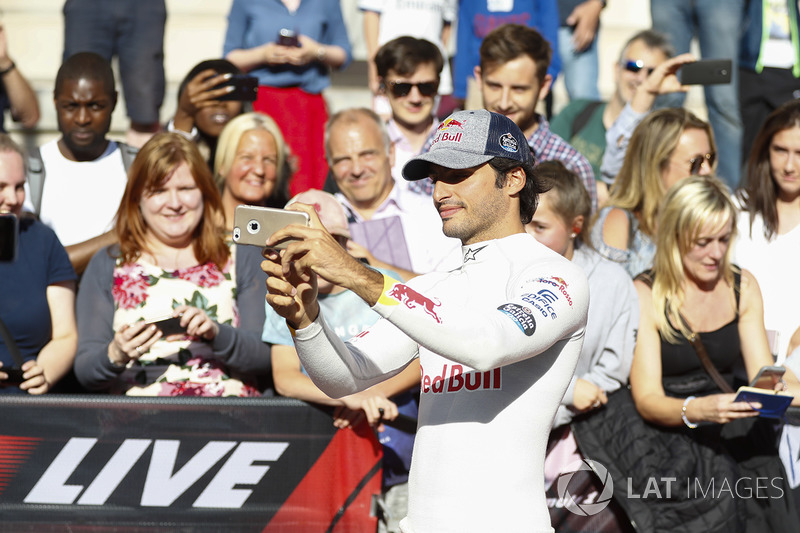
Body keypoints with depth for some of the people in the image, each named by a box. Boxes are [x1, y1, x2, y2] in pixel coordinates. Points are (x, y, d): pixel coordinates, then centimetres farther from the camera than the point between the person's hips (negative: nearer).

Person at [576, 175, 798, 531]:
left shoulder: (742, 287, 9)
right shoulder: (645, 296, -6)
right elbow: (647, 400, -12)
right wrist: (697, 410, -33)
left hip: (729, 432, 4)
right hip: (665, 432, -4)